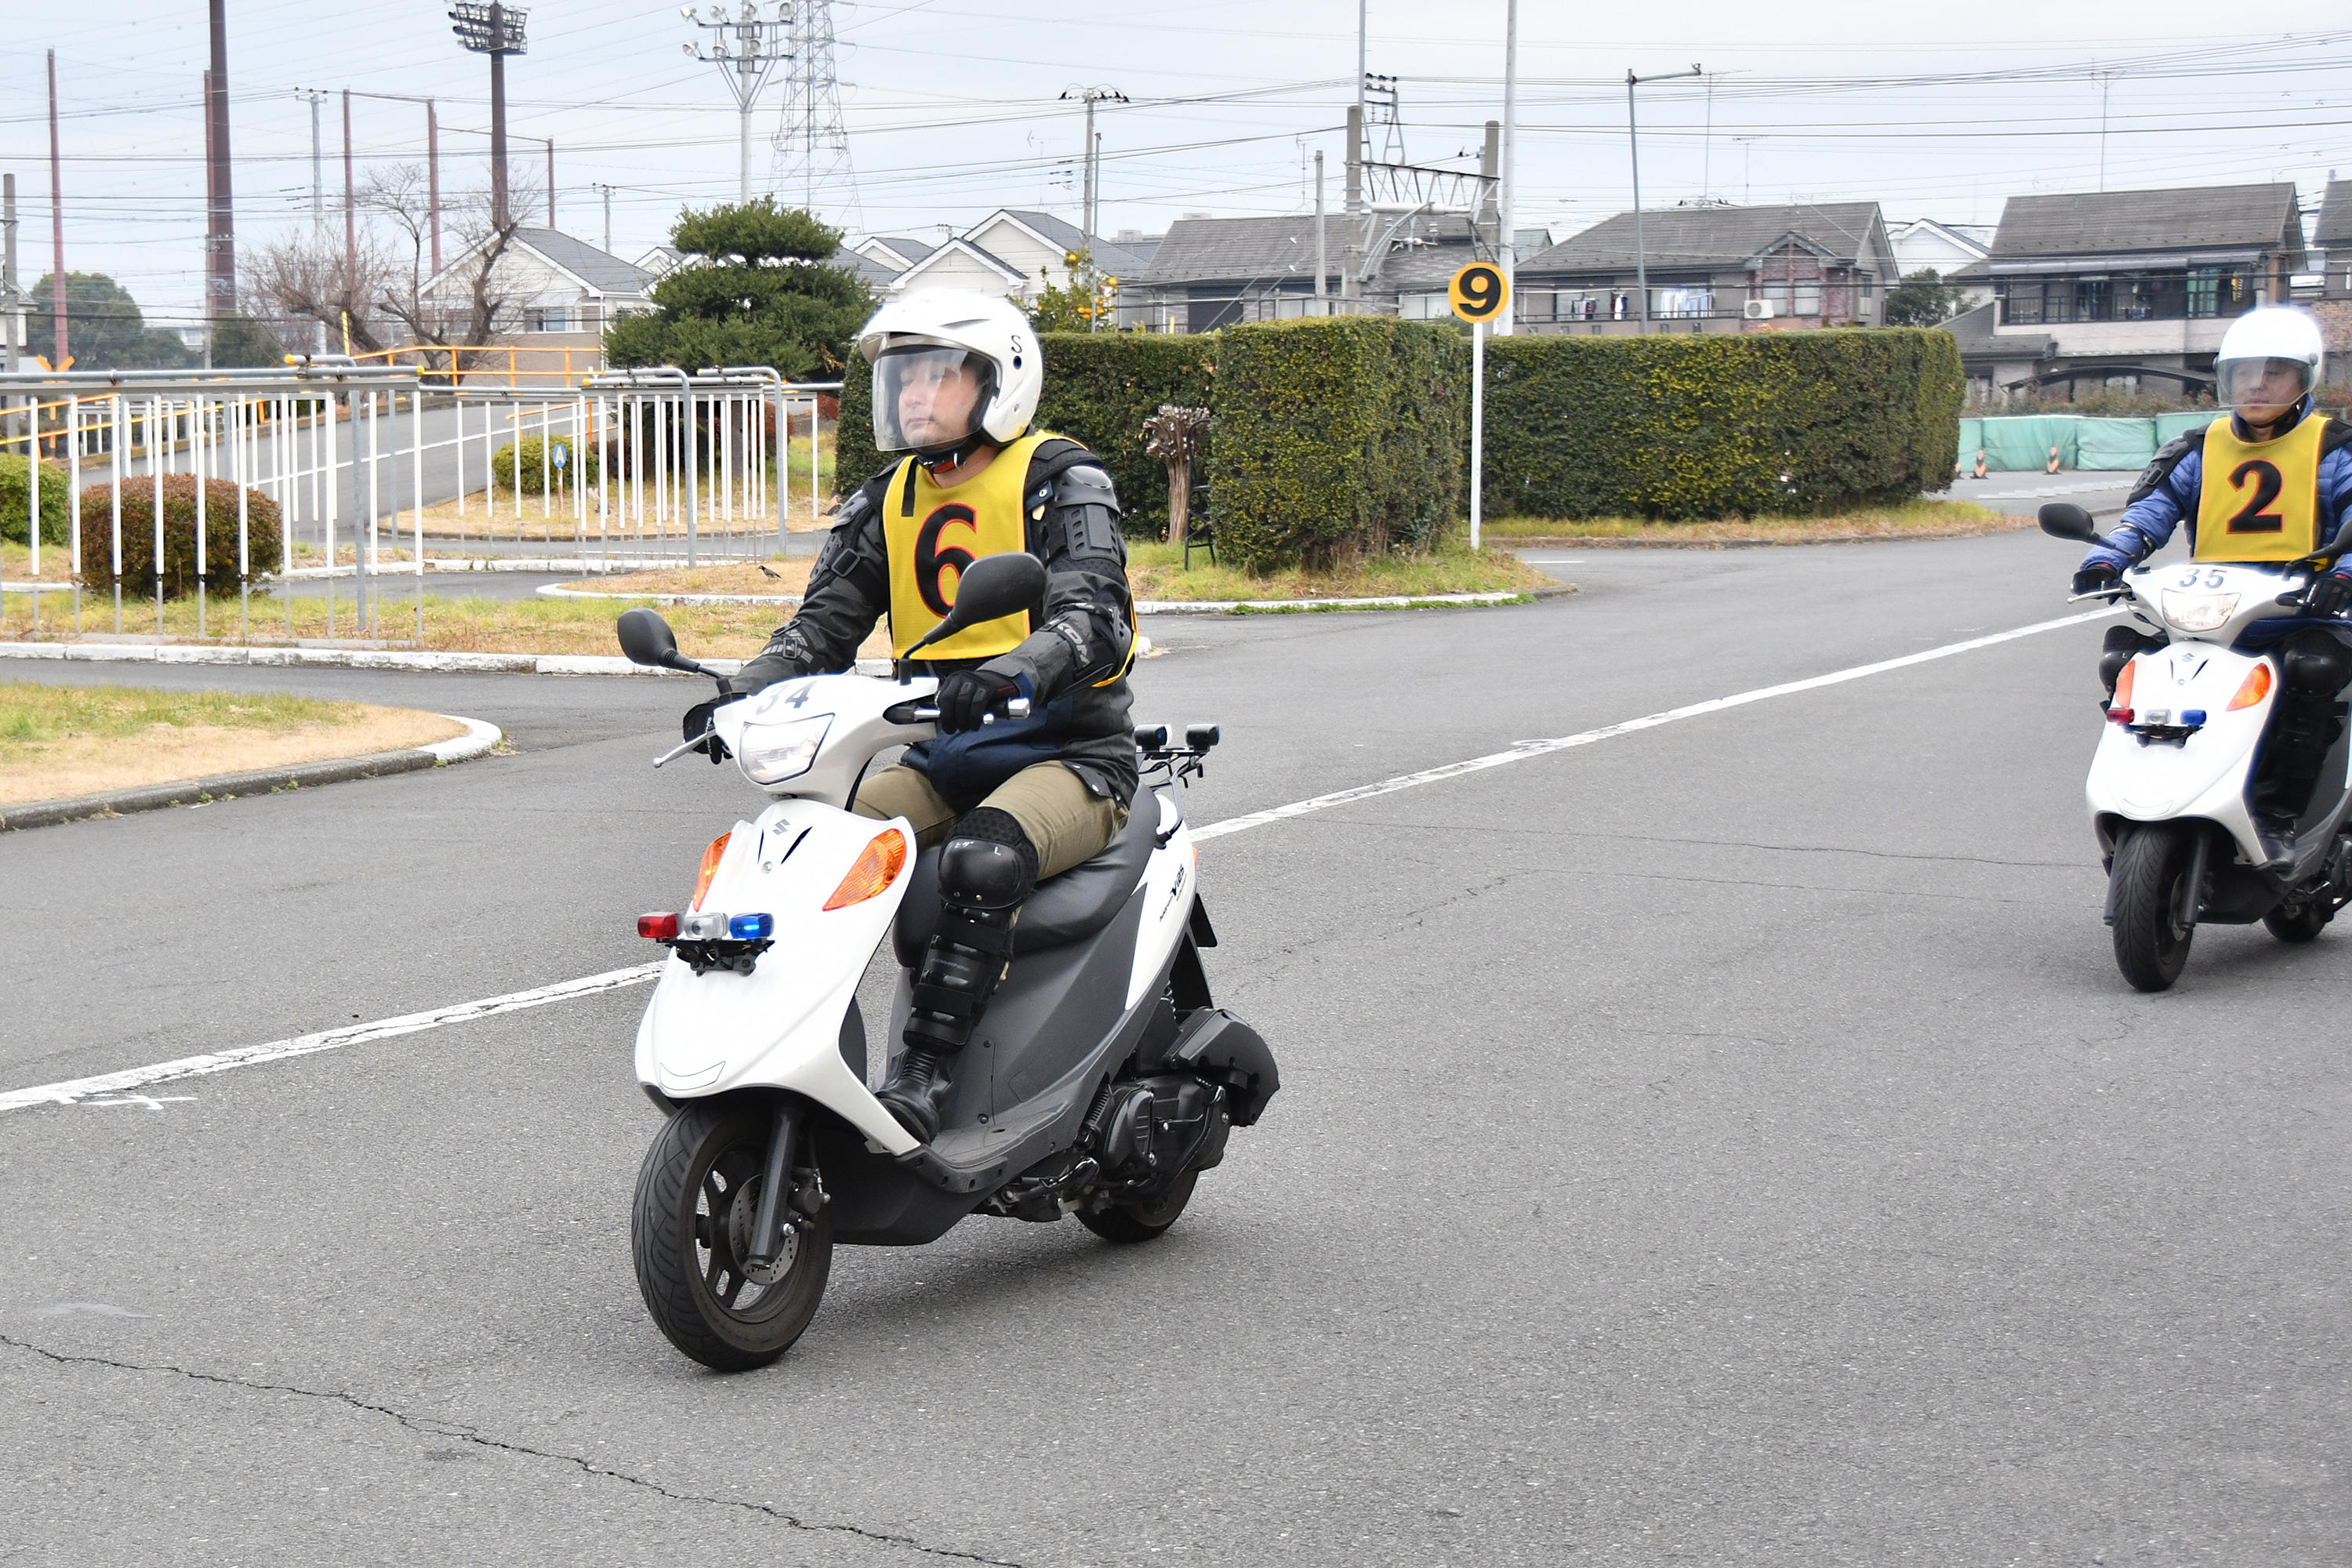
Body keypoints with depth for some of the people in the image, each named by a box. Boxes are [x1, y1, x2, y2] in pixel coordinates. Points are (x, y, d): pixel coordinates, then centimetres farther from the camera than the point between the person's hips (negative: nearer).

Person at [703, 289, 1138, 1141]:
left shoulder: (1061, 480, -6)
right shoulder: (886, 502, 13)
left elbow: (1094, 616, -20)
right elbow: (824, 624, 6)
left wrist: (1015, 672, -41)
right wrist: (742, 691, -15)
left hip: (1068, 753, -6)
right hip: (942, 758, 6)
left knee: (982, 861, -36)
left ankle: (925, 1075, -34)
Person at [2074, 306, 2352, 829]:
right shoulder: (2200, 452, 16)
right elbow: (2150, 509, 4)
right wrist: (2105, 559, -18)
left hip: (2301, 615, -3)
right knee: (2122, 656, -20)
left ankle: (2280, 811, -27)